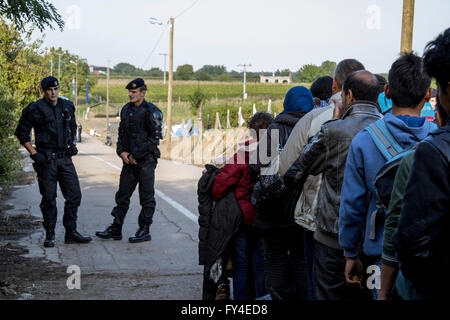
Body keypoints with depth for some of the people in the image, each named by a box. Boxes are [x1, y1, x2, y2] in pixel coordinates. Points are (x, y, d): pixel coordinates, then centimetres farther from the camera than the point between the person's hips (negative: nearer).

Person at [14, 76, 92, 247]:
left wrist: (72, 144, 11)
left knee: (74, 195, 2)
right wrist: (34, 153, -9)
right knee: (49, 199, 1)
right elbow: (21, 133, -2)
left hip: (65, 158, 5)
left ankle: (71, 233, 12)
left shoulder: (67, 106, 9)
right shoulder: (35, 109, -6)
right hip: (46, 159, -4)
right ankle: (49, 235, 12)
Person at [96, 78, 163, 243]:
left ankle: (144, 231, 11)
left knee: (146, 197, 2)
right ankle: (115, 229, 18)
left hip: (146, 161, -7)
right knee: (122, 195, 11)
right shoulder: (126, 109, 11)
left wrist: (135, 155, -14)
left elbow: (154, 139, -14)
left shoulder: (152, 112, -11)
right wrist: (121, 152, 0)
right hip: (129, 160, 7)